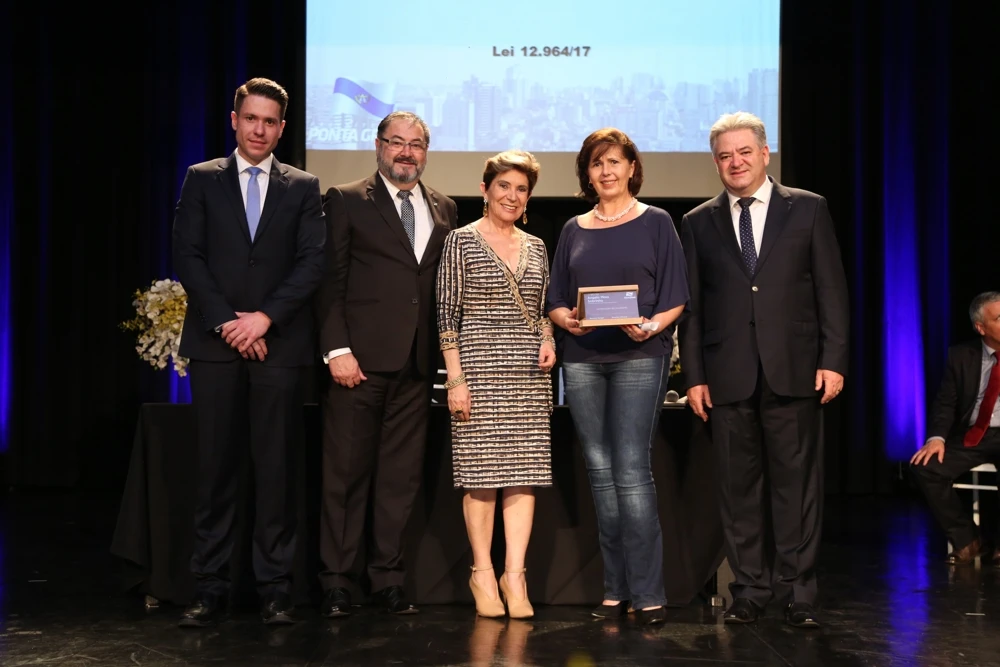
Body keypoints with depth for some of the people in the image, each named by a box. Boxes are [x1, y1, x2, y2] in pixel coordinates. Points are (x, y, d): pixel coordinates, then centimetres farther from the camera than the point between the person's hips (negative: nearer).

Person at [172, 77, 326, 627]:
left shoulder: (303, 187, 11)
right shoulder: (201, 180, 11)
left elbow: (312, 263, 1)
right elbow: (187, 256, 3)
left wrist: (264, 317, -11)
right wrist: (226, 321, -8)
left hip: (278, 344, 0)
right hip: (215, 344, 0)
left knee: (277, 468, 1)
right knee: (215, 467, 2)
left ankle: (275, 588, 8)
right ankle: (210, 587, 8)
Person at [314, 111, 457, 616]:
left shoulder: (444, 209, 15)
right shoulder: (346, 201, 3)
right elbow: (330, 280, -2)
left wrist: (445, 354, 5)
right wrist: (336, 349, -11)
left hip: (417, 364, 4)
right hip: (360, 359, -4)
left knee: (402, 476, 8)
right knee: (346, 474, 1)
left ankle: (388, 579, 18)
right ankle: (337, 583, 11)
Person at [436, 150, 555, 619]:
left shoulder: (536, 247, 15)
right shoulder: (461, 241, 1)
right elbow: (447, 315, -3)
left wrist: (548, 339, 0)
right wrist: (455, 378, -10)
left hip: (529, 372, 4)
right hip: (480, 368, -4)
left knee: (525, 473, 0)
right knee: (481, 473, -2)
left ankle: (514, 574, 5)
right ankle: (482, 573, 9)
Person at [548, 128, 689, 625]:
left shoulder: (655, 223, 6)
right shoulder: (574, 230, 15)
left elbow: (675, 296, 1)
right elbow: (555, 300, 13)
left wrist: (652, 326, -17)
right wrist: (567, 319, -8)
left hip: (639, 357, -4)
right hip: (582, 358, 4)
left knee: (631, 469, -11)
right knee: (601, 471, 4)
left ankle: (647, 592, -4)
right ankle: (616, 588, 12)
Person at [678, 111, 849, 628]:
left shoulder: (808, 209, 7)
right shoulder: (699, 223, 11)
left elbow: (831, 289, 4)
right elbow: (692, 306, 9)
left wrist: (833, 361, -4)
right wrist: (694, 376, 2)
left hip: (793, 371, -1)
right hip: (727, 375, 1)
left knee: (796, 483, 2)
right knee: (738, 486, 5)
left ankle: (799, 593, 11)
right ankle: (749, 590, 15)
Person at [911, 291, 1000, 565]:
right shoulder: (961, 355, 6)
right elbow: (945, 403, 2)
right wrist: (936, 437, -16)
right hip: (971, 437, 3)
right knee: (926, 466, -22)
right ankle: (966, 539, -5)